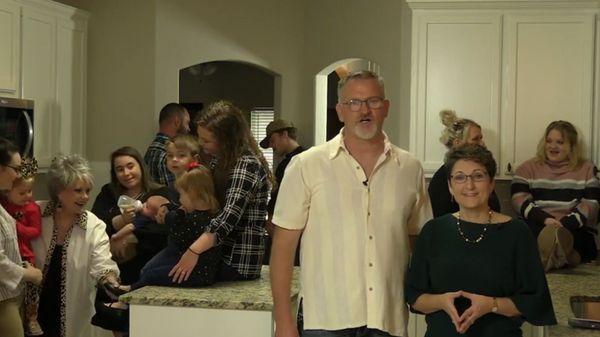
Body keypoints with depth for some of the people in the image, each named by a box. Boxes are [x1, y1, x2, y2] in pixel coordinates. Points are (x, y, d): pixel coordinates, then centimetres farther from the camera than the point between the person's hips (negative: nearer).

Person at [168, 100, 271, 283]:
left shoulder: (246, 165, -18)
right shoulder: (219, 160, 11)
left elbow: (229, 216, -28)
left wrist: (194, 251, -37)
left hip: (238, 264, -8)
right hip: (220, 254, 8)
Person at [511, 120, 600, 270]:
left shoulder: (587, 169, 16)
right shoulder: (528, 168, 17)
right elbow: (519, 200, 2)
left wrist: (564, 224, -16)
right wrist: (545, 219, -17)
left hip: (575, 231, 1)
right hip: (538, 227, 0)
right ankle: (564, 256, -60)